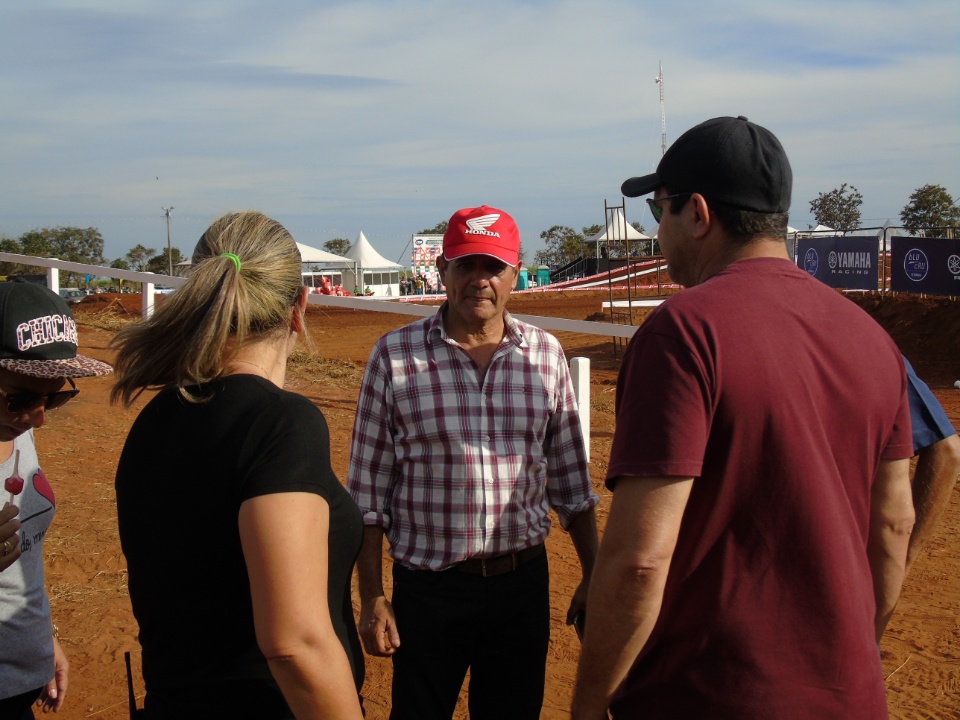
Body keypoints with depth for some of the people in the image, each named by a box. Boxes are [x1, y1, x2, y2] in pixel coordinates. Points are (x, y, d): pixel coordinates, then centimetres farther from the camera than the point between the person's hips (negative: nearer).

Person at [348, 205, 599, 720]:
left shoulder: (546, 354, 2)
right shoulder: (394, 355, -6)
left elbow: (570, 479, 9)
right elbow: (368, 489, -3)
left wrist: (592, 576, 9)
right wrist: (371, 598, -4)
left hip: (523, 581, 3)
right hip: (427, 587, -2)